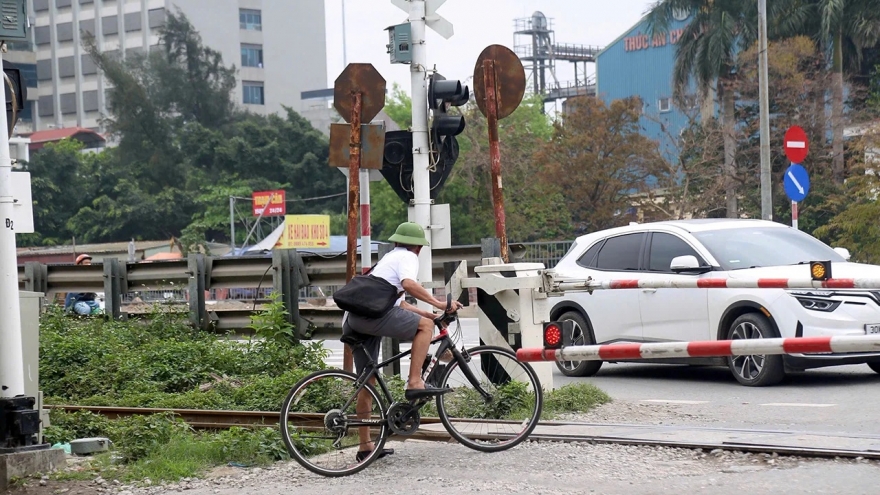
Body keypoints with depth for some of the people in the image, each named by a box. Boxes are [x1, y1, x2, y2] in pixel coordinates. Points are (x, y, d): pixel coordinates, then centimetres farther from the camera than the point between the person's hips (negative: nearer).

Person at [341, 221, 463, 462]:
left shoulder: (390, 257, 34)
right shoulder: (407, 257, 5)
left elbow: (398, 303, 36)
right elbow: (408, 284, -17)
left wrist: (427, 313, 30)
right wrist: (439, 304, -18)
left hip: (354, 320, 10)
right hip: (371, 313, -10)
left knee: (368, 382, 12)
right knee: (425, 326, -9)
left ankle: (365, 446, 15)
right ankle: (415, 383, -17)